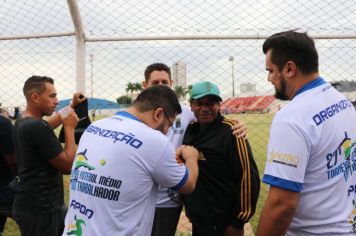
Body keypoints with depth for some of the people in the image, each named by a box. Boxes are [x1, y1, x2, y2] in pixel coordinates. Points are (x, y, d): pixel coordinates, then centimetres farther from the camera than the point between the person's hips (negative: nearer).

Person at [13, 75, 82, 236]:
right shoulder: (37, 127, -24)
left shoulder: (23, 121, 6)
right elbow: (68, 166, -19)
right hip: (39, 209, -9)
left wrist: (72, 106, 26)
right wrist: (70, 127, -12)